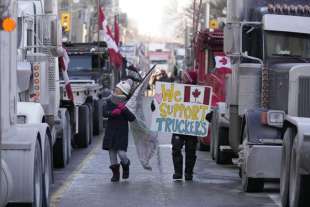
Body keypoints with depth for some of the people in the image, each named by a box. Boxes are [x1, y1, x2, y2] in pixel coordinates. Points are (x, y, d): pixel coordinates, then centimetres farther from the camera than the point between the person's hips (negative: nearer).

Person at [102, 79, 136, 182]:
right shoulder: (110, 102, 2)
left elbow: (132, 118, -17)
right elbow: (104, 113, -9)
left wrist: (124, 109, -26)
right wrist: (113, 113, -26)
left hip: (122, 132, -3)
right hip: (111, 130, 4)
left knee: (121, 153, -11)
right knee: (112, 151, 4)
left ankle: (126, 166, 22)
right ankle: (115, 173, 16)